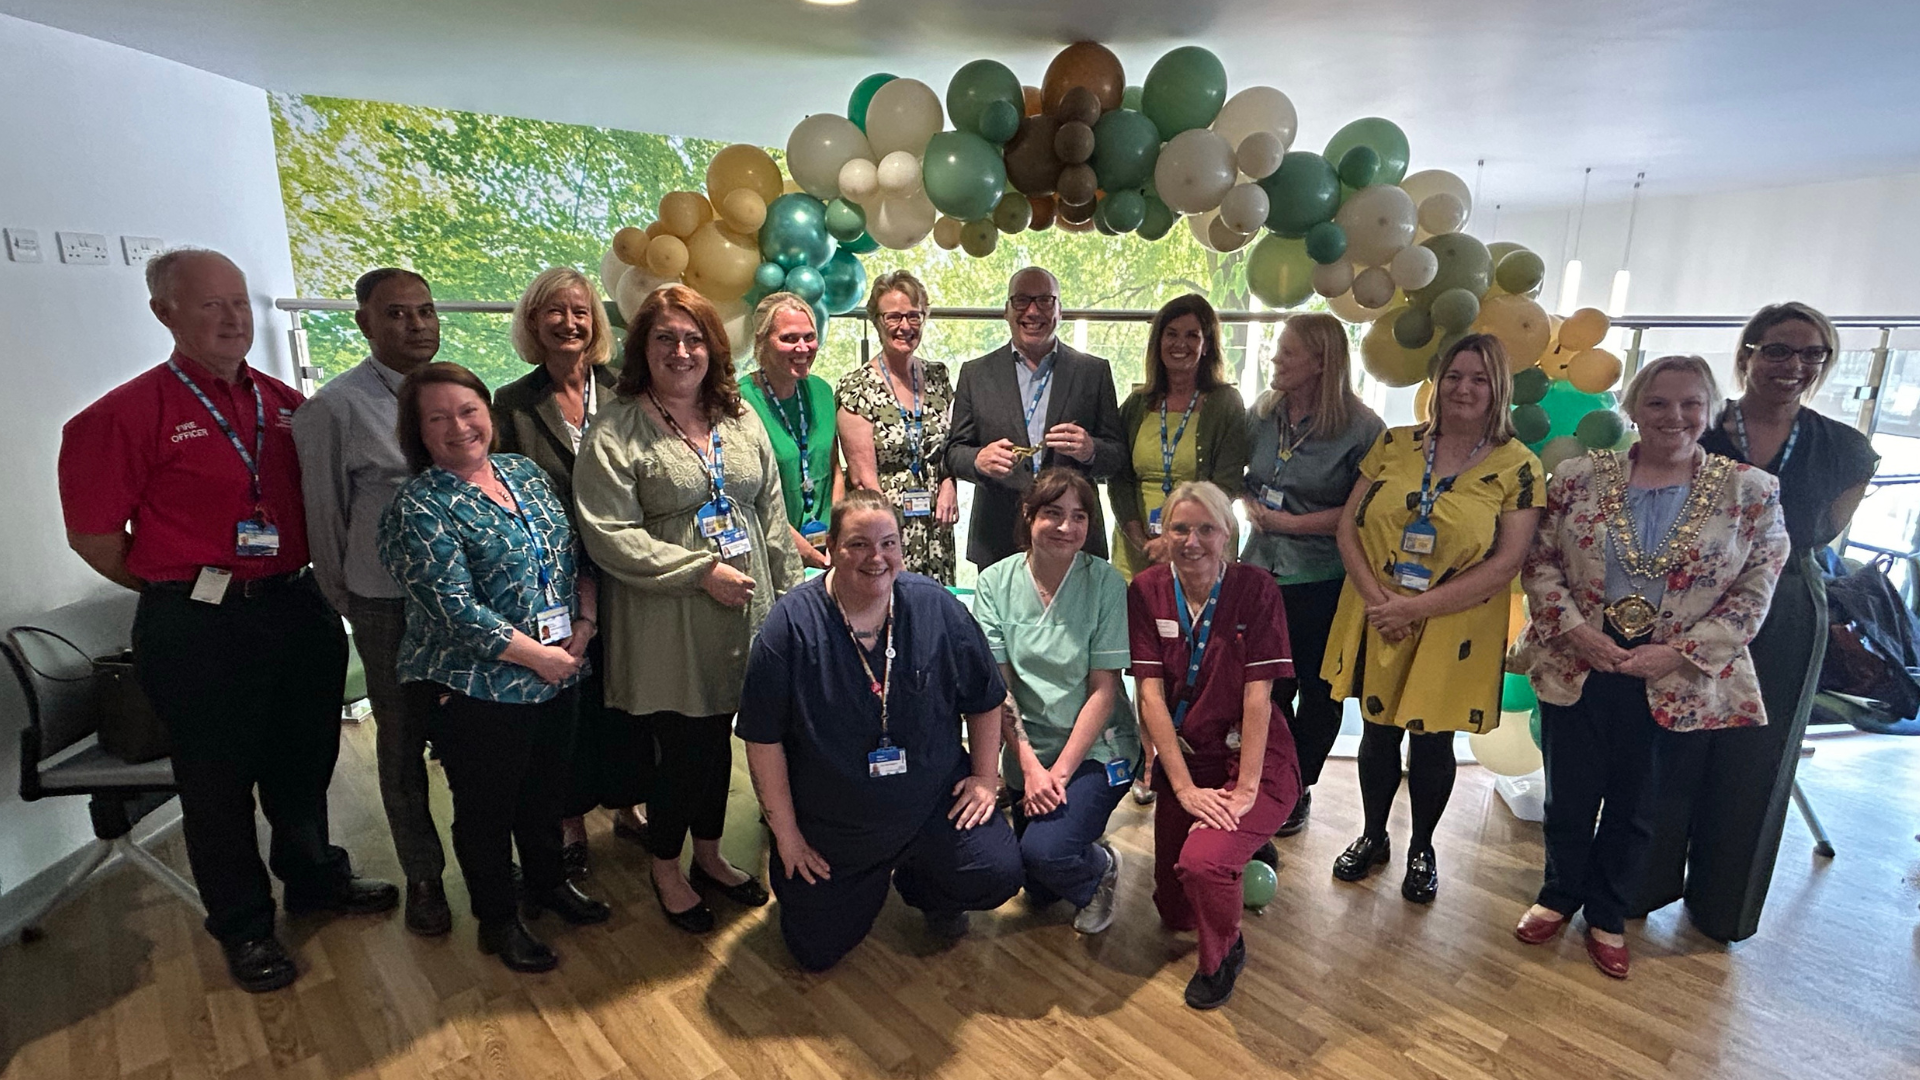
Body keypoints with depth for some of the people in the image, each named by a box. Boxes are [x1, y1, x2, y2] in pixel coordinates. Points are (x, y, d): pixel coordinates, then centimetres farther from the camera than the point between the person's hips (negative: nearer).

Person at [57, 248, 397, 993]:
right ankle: (244, 927, 28)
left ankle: (314, 879, 40)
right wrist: (183, 592, 0)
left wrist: (308, 580, 5)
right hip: (202, 630, -5)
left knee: (304, 763, 20)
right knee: (219, 780, 11)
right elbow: (92, 534, -8)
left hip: (300, 609, 5)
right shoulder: (128, 414, -11)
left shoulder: (287, 404, 4)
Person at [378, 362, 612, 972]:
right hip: (475, 692, -6)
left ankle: (549, 883, 44)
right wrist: (539, 656, -18)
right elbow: (457, 610, -21)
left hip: (557, 677, 6)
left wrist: (585, 619, -4)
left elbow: (576, 553, 10)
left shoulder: (524, 472, 5)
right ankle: (497, 920, 33)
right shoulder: (419, 509, -15)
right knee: (487, 807, 12)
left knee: (547, 790, 22)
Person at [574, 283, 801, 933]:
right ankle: (666, 869, 31)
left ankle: (709, 855, 39)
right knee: (683, 747, 6)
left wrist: (787, 589, 7)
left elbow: (772, 512, 11)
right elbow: (610, 536, -16)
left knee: (718, 739, 17)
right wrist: (703, 571, -18)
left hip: (743, 615, 5)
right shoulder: (616, 433, -10)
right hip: (667, 626, -5)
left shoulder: (739, 418, 8)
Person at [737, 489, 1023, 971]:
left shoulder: (935, 606, -9)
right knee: (816, 953, 5)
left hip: (932, 803, 1)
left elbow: (985, 698, 4)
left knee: (999, 875, -16)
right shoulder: (792, 624, -16)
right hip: (829, 825, -1)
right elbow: (764, 738, -10)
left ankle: (919, 884, 19)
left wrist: (985, 776, 2)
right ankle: (869, 884, 38)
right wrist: (785, 832, -7)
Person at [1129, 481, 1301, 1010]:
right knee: (1174, 911, 8)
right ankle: (1243, 851, 40)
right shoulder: (1146, 590, -6)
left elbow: (1257, 695, -15)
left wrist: (1246, 789, -19)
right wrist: (1185, 787, -14)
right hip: (1183, 756, 4)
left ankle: (1222, 955, 6)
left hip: (1254, 758, -3)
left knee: (1203, 862, -29)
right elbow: (1150, 694, -10)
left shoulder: (1256, 588, -12)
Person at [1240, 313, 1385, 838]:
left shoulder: (1362, 429, -12)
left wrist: (1291, 523, -16)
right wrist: (1250, 505, -4)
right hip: (1261, 572, 4)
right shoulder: (1262, 412, 4)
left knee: (1318, 692, 13)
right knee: (1265, 686, 12)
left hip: (1324, 583, -4)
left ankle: (1298, 788, 31)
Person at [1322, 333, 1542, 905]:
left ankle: (1422, 849, 37)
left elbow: (1506, 563, -12)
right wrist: (1375, 596, -14)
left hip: (1452, 635, -2)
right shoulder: (1393, 444, 1)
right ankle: (1373, 836, 38)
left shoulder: (1518, 466, -6)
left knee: (1431, 742, 12)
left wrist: (1417, 606, -18)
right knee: (1378, 733, 15)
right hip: (1375, 624, 2)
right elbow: (1348, 526, 0)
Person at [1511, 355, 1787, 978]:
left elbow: (1754, 594, -3)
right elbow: (1540, 560, -1)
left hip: (1674, 684, 0)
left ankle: (1608, 914, 37)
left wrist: (1680, 652, -13)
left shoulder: (1750, 492, -2)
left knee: (1633, 804, 15)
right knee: (1569, 796, 12)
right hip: (1577, 666, 0)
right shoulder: (1581, 476, -2)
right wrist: (1576, 629, -13)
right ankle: (1560, 895, 37)